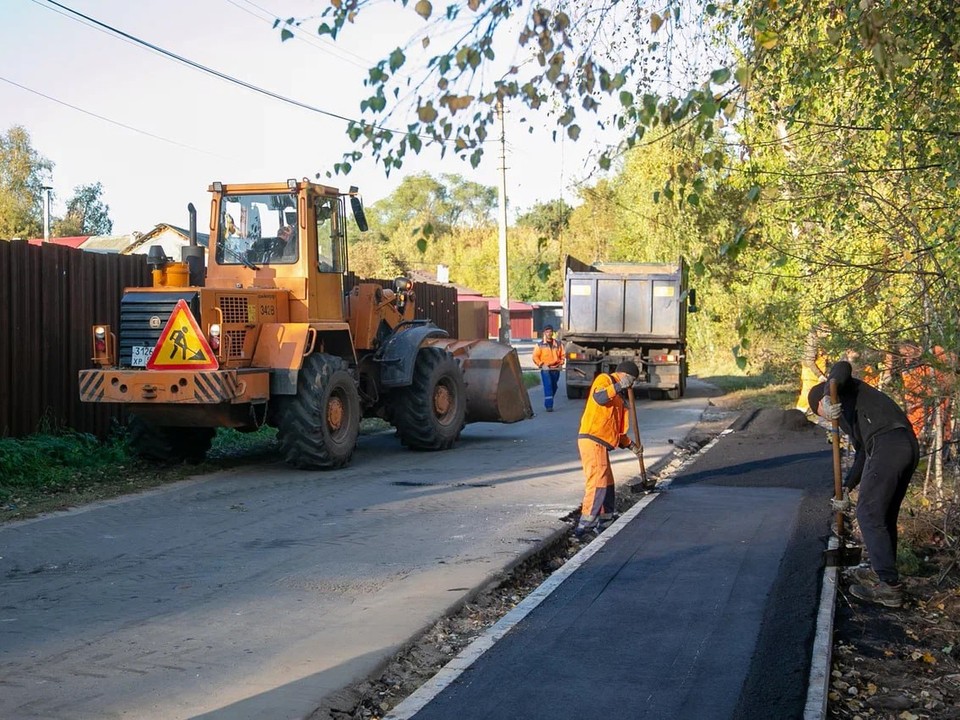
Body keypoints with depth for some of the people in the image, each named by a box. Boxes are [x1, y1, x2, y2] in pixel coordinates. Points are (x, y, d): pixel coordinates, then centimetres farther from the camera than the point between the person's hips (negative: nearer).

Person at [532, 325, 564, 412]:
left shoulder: (558, 344, 7)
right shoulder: (540, 345, -1)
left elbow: (562, 355, 16)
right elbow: (535, 357, 0)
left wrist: (561, 363, 3)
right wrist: (541, 364, -9)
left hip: (556, 369, 4)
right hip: (545, 369, -4)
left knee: (554, 387, 12)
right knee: (548, 386, -15)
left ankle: (548, 403, 29)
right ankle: (549, 405, -18)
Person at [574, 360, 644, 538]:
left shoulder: (617, 398, 27)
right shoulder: (604, 379, 0)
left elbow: (615, 429, 29)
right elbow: (599, 397, -24)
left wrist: (630, 445, 21)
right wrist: (619, 386, -25)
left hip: (600, 444, 10)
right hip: (592, 440, -10)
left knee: (608, 486, 15)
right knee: (598, 482, -17)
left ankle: (605, 522, 24)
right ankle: (584, 526, -20)